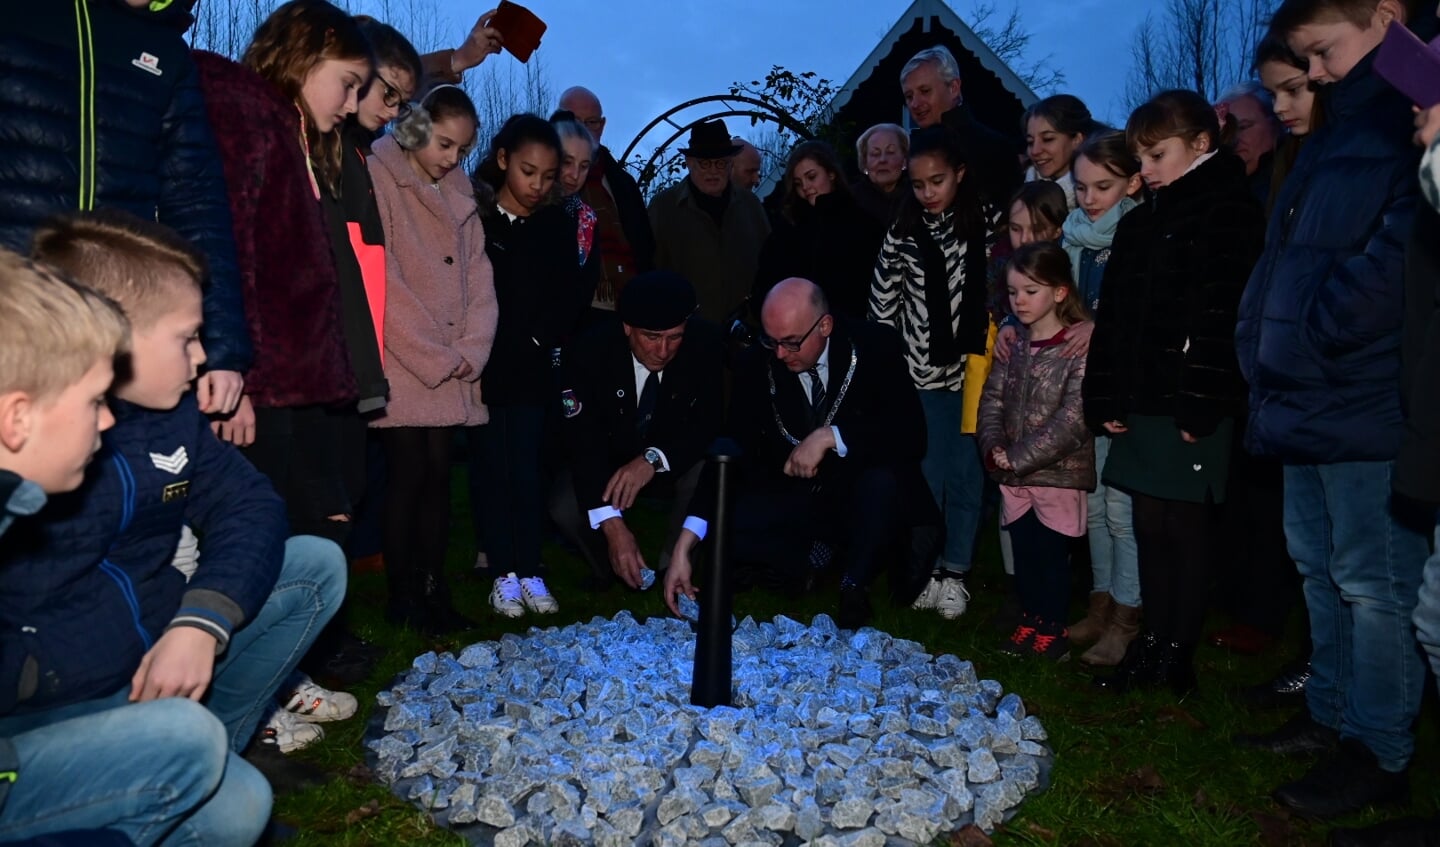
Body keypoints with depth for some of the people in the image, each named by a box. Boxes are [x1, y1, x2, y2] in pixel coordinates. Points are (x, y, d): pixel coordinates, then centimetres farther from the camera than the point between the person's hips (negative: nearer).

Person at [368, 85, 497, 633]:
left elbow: (477, 269, 10)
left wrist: (471, 350, -3)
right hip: (401, 363, -5)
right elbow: (381, 280, -13)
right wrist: (435, 357, -12)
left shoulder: (458, 189, 13)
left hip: (453, 369, 5)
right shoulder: (379, 177, -6)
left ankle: (435, 591, 13)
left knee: (439, 474, 5)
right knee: (409, 473, -4)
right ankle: (403, 596, 8)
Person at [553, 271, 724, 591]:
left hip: (675, 464, 1)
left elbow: (709, 423, -19)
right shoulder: (587, 352, -24)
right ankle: (615, 570, 4)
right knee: (565, 507, -28)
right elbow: (583, 442, -29)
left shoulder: (705, 342, -21)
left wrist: (654, 459, -39)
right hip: (609, 463, 0)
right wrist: (612, 525, -41)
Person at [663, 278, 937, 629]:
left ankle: (855, 584, -11)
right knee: (718, 527, -22)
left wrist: (830, 436, -32)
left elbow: (911, 435, -21)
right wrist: (684, 547, -20)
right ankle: (814, 555, 1)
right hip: (793, 494, 2)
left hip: (860, 495, -2)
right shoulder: (756, 364, -9)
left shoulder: (876, 347, -14)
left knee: (884, 480, -36)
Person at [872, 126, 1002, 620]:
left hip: (973, 369, 0)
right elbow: (882, 306, 3)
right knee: (927, 475, 4)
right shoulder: (903, 234, 0)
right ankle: (924, 568, 20)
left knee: (966, 475, 7)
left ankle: (954, 572, 21)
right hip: (924, 372, 0)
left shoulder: (989, 224, -2)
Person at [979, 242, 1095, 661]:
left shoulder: (1080, 346, -12)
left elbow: (1074, 416, -19)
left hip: (1060, 474, -5)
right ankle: (1030, 622, 28)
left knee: (1051, 555, 3)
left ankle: (1051, 632, 18)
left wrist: (1020, 457, -19)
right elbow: (992, 398, 8)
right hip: (1015, 476, 5)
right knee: (1023, 553, 13)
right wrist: (993, 448, -10)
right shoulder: (1014, 344, 8)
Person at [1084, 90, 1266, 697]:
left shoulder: (1230, 213, -5)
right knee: (1150, 527, 11)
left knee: (1185, 528, 1)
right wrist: (1105, 400, 7)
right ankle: (1152, 643, 23)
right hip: (1141, 404, 7)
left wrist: (1201, 405, -19)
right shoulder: (1139, 224, 17)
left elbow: (1224, 316, -14)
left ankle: (1179, 653, 14)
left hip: (1193, 406, -7)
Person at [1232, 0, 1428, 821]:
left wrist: (1319, 337, -17)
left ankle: (1380, 752, 13)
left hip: (1365, 404, -10)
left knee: (1373, 583, 0)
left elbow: (1405, 246, -23)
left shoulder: (1415, 118, -10)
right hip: (1308, 400, 10)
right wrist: (1270, 349, 12)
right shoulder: (1341, 130, 19)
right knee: (1321, 569, 17)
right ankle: (1331, 714, 32)